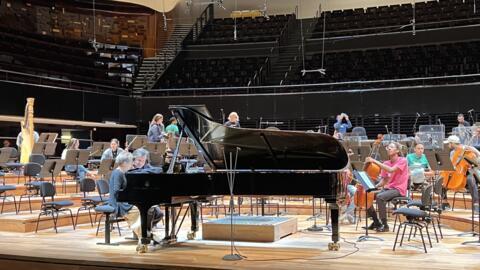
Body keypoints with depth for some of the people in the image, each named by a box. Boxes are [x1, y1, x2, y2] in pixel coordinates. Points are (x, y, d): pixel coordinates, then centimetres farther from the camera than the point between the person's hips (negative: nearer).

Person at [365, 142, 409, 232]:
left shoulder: (403, 160, -7)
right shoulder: (386, 164, 12)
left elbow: (391, 170, -24)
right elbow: (384, 180, 11)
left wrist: (375, 161, -26)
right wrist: (375, 186, -9)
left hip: (398, 189, -7)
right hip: (388, 188, 7)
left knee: (380, 197, -32)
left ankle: (385, 225, -21)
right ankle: (376, 222, 5)